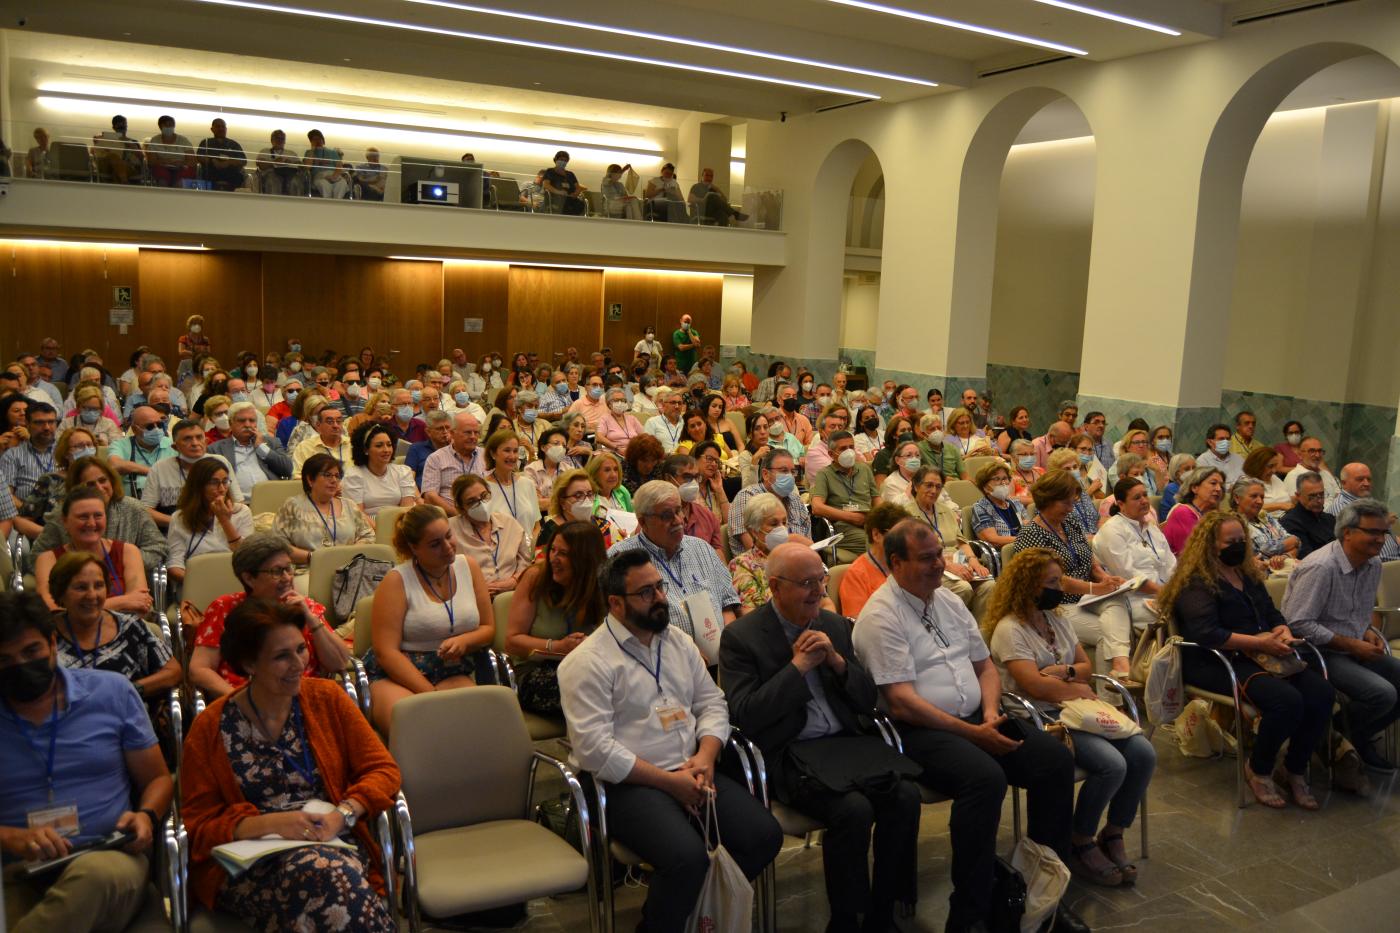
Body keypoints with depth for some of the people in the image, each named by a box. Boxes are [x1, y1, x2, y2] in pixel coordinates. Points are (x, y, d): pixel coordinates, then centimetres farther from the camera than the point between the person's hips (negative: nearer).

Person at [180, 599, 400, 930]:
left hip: (334, 843, 2)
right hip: (248, 866, -1)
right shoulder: (210, 728, 4)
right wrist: (269, 824, -17)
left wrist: (342, 815, -13)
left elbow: (383, 770, 6)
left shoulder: (327, 698, 7)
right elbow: (199, 824, 1)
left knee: (333, 871, -37)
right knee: (320, 873, -36)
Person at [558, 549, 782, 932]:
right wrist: (669, 782, -16)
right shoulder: (587, 662, -9)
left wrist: (705, 757, -6)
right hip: (630, 785, -7)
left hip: (692, 773, 7)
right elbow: (594, 748, -16)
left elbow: (712, 703, 15)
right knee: (689, 857, -30)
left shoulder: (680, 644, 14)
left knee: (765, 835, -11)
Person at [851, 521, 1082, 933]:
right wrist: (974, 734, -18)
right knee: (985, 777, -33)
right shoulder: (881, 617, -12)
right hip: (919, 730, -8)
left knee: (1057, 758, -11)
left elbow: (985, 666, 18)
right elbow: (902, 702, -18)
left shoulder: (948, 601, 14)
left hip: (976, 718, 8)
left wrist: (990, 713, -2)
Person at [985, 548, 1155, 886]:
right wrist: (1078, 690, -3)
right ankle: (1080, 844, -4)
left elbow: (1086, 666, 15)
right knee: (1112, 765, -26)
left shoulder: (1058, 619, 17)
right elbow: (1034, 685, -17)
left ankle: (1113, 835, 5)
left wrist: (1065, 672, -7)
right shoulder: (1009, 629, -10)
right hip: (1041, 718, -8)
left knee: (1143, 754, -13)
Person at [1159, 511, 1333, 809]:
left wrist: (1284, 632, -2)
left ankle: (1295, 769, 4)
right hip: (1215, 664, -8)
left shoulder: (1248, 574, 19)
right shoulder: (1197, 582, -8)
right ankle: (1259, 769, -3)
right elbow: (1205, 634, -19)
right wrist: (1261, 643, -21)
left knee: (1321, 692, -17)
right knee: (1287, 700, -30)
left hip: (1261, 657, 8)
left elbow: (1272, 614, 23)